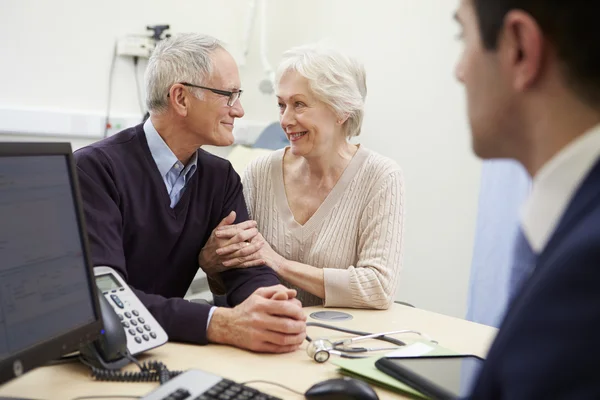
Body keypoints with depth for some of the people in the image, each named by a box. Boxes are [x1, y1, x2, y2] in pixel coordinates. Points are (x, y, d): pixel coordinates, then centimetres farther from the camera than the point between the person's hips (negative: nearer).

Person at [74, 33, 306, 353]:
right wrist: (219, 324, -35)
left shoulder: (221, 177, 2)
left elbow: (248, 269, -4)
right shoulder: (96, 168, -16)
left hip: (167, 349, 3)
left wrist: (278, 306, -26)